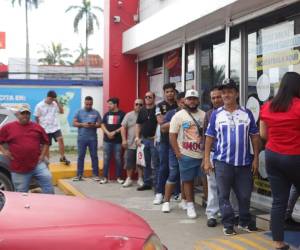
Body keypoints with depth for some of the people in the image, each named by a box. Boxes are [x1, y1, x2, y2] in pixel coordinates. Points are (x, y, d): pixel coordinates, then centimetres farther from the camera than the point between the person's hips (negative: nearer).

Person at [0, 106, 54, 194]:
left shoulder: (37, 127, 10)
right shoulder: (8, 127, 4)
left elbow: (45, 142, 19)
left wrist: (42, 155, 7)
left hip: (37, 164, 1)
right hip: (18, 168, -1)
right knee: (21, 194, 7)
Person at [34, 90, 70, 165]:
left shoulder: (55, 104, 3)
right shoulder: (39, 106, -5)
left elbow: (61, 111, -5)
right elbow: (37, 118, 0)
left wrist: (57, 102, -11)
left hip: (55, 127, 1)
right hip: (45, 129, -1)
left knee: (60, 139, -20)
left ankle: (63, 157, -11)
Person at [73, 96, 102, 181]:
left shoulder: (96, 113, 6)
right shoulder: (79, 112, 6)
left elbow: (100, 124, 3)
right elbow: (74, 123, 2)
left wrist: (93, 125, -17)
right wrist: (82, 124, -15)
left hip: (93, 138, 0)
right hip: (81, 138, 0)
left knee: (94, 156, 4)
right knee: (80, 156, 4)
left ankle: (95, 175, 10)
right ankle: (79, 175, 9)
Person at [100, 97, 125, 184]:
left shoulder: (122, 114, -1)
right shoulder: (106, 114, 12)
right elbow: (102, 125, 8)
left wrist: (114, 132, -13)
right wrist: (108, 133, -9)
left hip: (118, 141, -3)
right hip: (107, 140, 4)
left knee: (118, 159, 2)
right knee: (106, 159, 4)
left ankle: (119, 177, 11)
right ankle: (105, 177, 9)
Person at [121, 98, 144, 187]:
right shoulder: (129, 115, 5)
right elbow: (123, 127, 5)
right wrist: (124, 140, -3)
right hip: (130, 144, 2)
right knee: (129, 162, 7)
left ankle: (140, 179, 17)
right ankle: (129, 179, 19)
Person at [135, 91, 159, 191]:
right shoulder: (142, 110, 12)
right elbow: (138, 124, 16)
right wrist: (137, 137, 7)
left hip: (154, 140, -6)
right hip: (144, 139, 6)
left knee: (155, 164, -5)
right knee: (146, 163, 13)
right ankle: (147, 183, 21)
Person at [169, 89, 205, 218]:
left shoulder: (204, 115, 5)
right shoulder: (178, 116, -3)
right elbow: (172, 136, -4)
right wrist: (178, 153, -10)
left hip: (203, 154, 2)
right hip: (186, 155, -2)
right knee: (188, 180, 6)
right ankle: (190, 205, 15)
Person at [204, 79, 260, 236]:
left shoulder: (246, 113, 3)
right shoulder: (216, 114, 2)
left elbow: (254, 136, 6)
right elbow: (209, 137, 3)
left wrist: (256, 158, 2)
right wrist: (206, 160, -2)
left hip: (244, 162, 1)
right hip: (223, 162, -1)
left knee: (244, 195, 10)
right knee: (224, 195, 4)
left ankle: (244, 221, 28)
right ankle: (228, 224, 15)